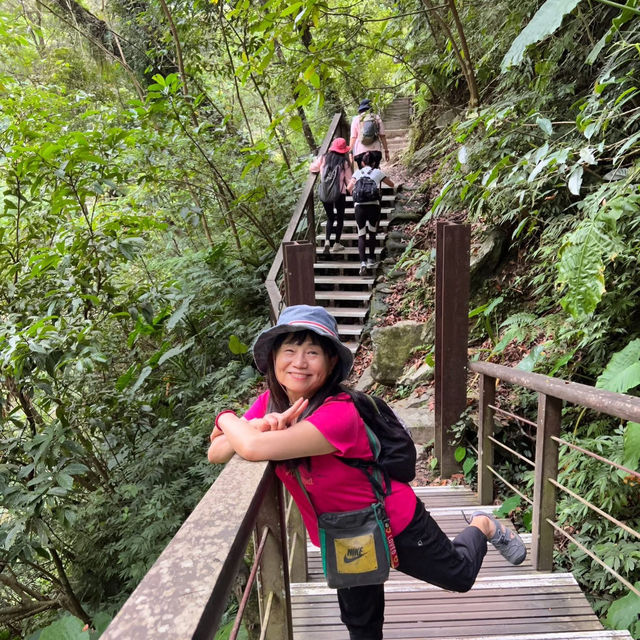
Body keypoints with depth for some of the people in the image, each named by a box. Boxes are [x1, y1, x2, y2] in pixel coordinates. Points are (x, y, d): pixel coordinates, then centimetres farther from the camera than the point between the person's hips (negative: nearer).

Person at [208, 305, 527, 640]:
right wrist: (258, 426, -36)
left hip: (395, 521, -5)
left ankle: (482, 527, 49)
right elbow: (215, 453, -17)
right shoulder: (269, 402, -15)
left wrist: (227, 418, -27)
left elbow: (255, 449, -48)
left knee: (459, 577, 21)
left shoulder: (339, 413, -39)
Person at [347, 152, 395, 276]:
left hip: (359, 206, 0)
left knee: (361, 235, 6)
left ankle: (363, 262, -10)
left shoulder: (358, 172, 15)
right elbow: (392, 184, 24)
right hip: (374, 205, 0)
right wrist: (382, 176, 41)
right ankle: (371, 260, 24)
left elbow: (349, 188, 0)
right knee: (372, 233, 19)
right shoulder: (378, 172, 14)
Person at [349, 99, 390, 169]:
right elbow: (382, 135, 5)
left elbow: (353, 137, 1)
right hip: (375, 150, 1)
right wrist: (386, 150, 8)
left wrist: (350, 152, 2)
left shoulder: (356, 120, 7)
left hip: (360, 151, -1)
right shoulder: (377, 118, 9)